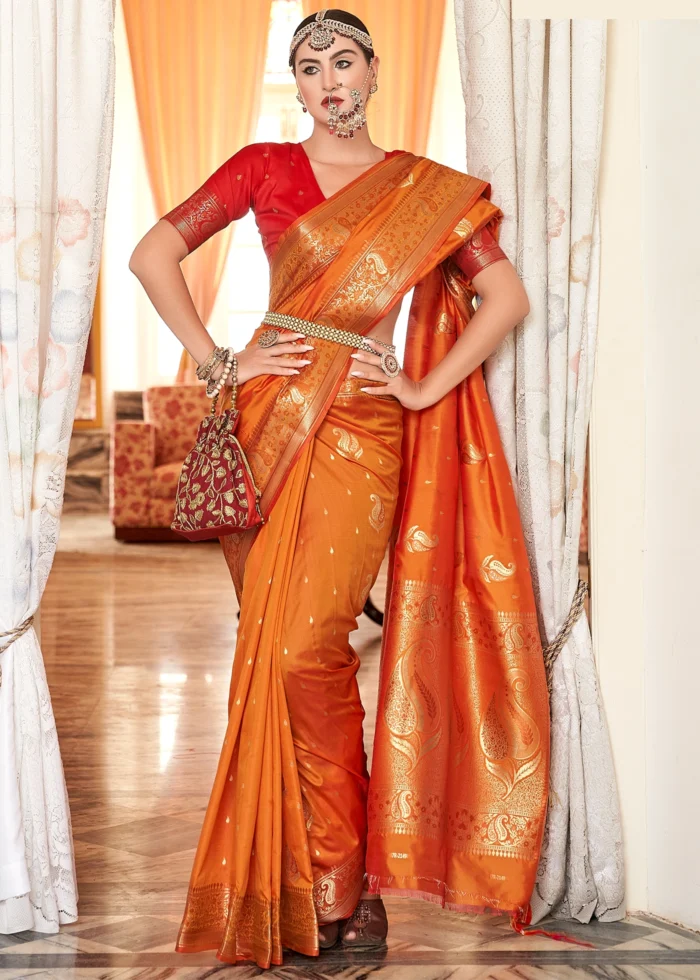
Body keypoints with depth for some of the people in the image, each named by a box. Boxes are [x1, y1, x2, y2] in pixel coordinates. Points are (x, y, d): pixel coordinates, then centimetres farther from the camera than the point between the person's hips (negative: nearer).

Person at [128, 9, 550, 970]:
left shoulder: (429, 191, 9)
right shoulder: (265, 167, 10)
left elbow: (505, 296, 7)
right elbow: (153, 254, 7)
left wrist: (423, 388, -2)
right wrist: (216, 360, -1)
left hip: (364, 430, -2)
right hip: (270, 415, 2)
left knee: (304, 647, -12)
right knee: (272, 648, 1)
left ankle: (333, 880, 2)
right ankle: (339, 878, 14)